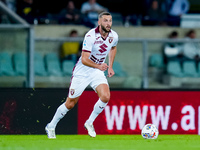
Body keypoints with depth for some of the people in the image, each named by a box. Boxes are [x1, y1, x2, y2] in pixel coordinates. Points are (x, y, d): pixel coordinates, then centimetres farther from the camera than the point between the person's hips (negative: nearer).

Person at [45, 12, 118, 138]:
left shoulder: (114, 36, -5)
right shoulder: (90, 36, -24)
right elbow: (84, 59, -26)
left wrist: (110, 66, 13)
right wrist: (98, 66, -39)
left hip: (98, 72, 4)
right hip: (82, 72, -4)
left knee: (105, 97, -21)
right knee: (70, 104, 3)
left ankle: (89, 123, 1)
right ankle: (51, 127, 25)